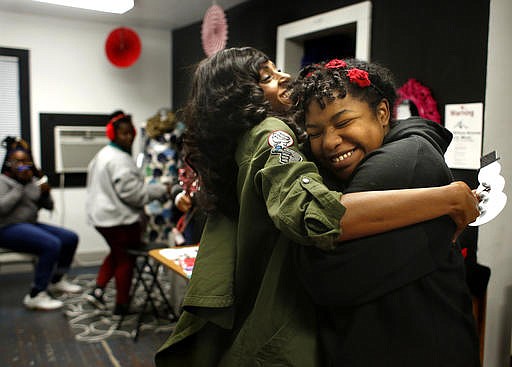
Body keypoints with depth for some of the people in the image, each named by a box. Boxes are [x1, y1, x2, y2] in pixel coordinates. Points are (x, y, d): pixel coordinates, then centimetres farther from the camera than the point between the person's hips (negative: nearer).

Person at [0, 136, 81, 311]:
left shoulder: (33, 180, 14)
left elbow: (49, 206, 14)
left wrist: (46, 193, -7)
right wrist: (20, 185, -18)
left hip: (30, 224, 8)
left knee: (71, 238, 2)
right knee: (52, 245, -30)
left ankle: (57, 280, 20)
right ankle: (36, 296, -24)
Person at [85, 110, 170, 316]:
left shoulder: (103, 155, 14)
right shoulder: (120, 160, -20)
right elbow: (131, 191, -25)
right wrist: (161, 190, -16)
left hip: (101, 216, 10)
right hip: (120, 219, -10)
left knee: (117, 253, 27)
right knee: (126, 259, 5)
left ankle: (98, 289, 20)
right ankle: (121, 305, 15)